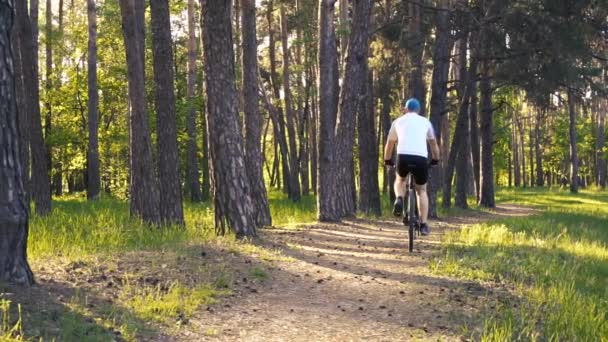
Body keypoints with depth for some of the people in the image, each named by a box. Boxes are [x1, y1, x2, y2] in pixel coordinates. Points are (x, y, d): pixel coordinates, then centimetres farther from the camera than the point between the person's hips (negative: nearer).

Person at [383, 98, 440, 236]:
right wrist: (435, 160, 45)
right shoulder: (425, 122, 21)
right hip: (421, 158, 0)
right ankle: (424, 224, 9)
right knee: (422, 190, 19)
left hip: (403, 157, 0)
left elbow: (389, 144, 29)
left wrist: (388, 160, 43)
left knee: (400, 180, 31)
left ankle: (399, 200, 0)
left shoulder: (398, 121, 21)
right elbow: (434, 144, 30)